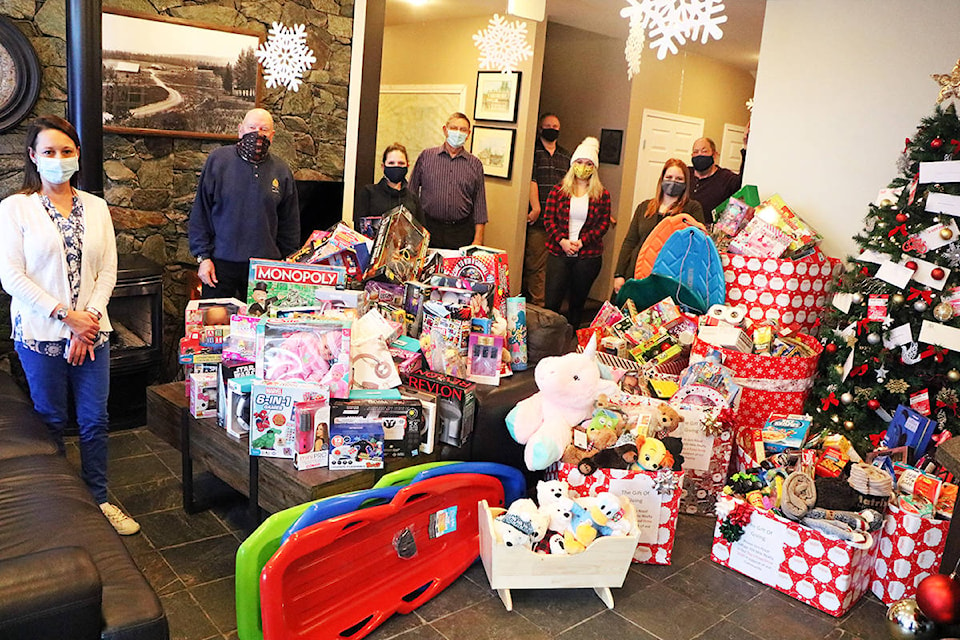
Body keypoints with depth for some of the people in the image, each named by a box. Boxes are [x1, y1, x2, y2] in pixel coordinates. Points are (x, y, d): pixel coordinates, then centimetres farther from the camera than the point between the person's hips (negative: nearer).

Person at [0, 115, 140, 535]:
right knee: (51, 421, 9)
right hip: (40, 333, -2)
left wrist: (89, 317, -8)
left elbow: (108, 270, 4)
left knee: (94, 420, 7)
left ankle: (98, 500, 22)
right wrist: (66, 316, -13)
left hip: (91, 330, 3)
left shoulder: (95, 207, 7)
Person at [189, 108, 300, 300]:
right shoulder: (218, 160, 0)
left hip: (265, 266, 2)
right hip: (221, 262, -1)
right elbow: (200, 213, 1)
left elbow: (290, 225, 10)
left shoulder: (282, 172, 6)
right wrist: (203, 256, -5)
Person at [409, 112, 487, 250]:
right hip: (428, 228, -1)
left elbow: (479, 204, 9)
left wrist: (478, 239, 1)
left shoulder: (475, 164, 9)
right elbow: (412, 193, 10)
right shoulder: (426, 156, 7)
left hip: (462, 233, 1)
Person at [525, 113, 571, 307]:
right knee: (535, 264, -5)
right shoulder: (533, 150, 2)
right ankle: (537, 304, 1)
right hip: (538, 219, -5)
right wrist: (536, 208, -17)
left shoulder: (566, 156, 19)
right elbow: (531, 180, -8)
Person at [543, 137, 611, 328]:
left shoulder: (602, 195, 4)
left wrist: (582, 241, -12)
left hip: (588, 256, 0)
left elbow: (604, 223, 1)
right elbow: (548, 218, 1)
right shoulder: (559, 190, 5)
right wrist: (562, 241, -13)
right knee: (551, 302, -5)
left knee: (577, 302, 11)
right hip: (558, 253, 0)